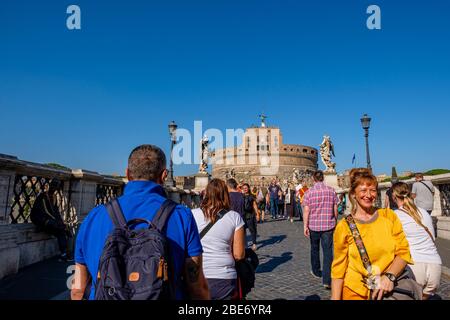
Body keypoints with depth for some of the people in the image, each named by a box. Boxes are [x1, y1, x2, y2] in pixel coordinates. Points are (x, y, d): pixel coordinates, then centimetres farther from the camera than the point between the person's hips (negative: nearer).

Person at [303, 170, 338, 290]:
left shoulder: (309, 192, -7)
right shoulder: (331, 190, -2)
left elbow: (306, 210, -10)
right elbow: (335, 209, 3)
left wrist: (305, 226, -5)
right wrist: (335, 221, 17)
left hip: (313, 225, 0)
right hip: (328, 226, 0)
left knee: (315, 249, 20)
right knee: (328, 252, 3)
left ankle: (316, 271, 37)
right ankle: (327, 280, -2)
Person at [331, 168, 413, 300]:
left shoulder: (389, 216, -5)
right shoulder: (344, 226, -11)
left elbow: (403, 251, -5)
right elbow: (338, 268, -6)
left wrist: (389, 276, -20)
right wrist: (335, 298, -9)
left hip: (387, 291, 2)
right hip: (355, 292, -2)